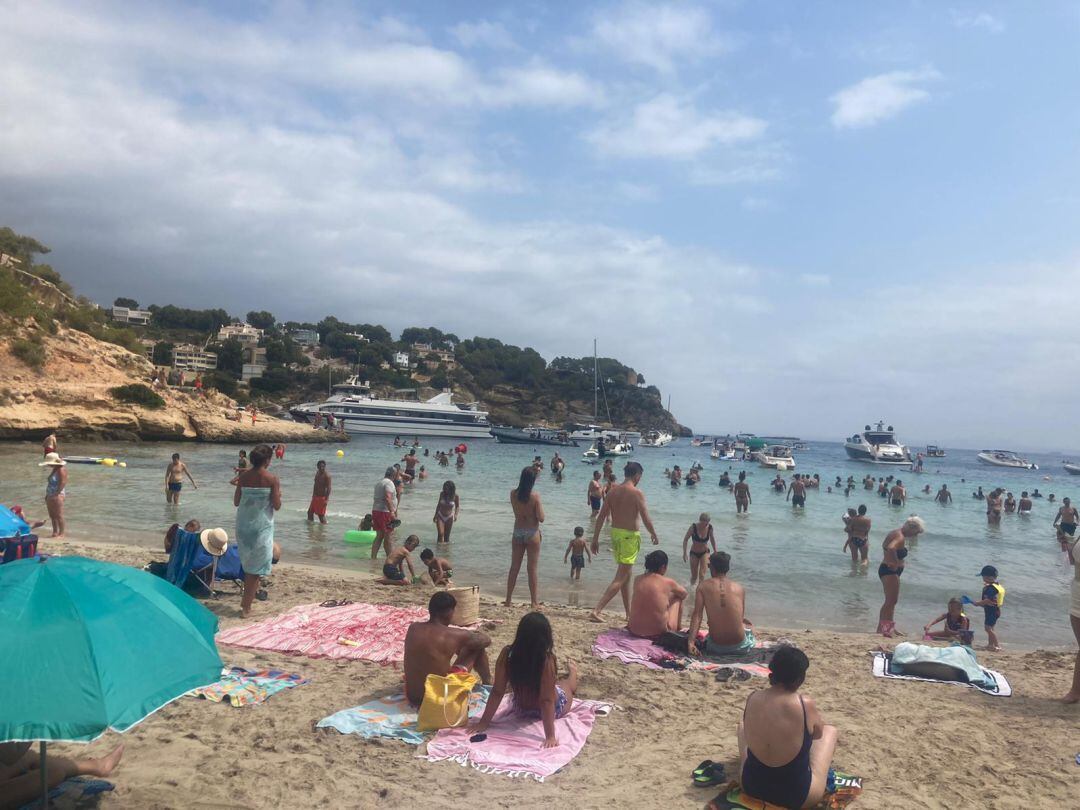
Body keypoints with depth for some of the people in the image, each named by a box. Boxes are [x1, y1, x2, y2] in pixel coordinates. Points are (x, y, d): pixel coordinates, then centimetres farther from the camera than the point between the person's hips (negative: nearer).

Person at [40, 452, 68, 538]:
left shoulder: (61, 470, -15)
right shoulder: (54, 470, 13)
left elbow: (62, 483, -20)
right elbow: (50, 483, 18)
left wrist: (57, 494, -22)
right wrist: (47, 494, 13)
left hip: (57, 495, -10)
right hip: (50, 495, 10)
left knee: (59, 515, -5)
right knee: (52, 515, 14)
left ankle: (61, 533, 0)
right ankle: (55, 532, 22)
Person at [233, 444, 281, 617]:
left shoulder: (243, 476, 0)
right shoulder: (272, 479, -11)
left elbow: (236, 502, 5)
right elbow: (277, 505, -10)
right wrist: (279, 495, 9)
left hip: (243, 524, 4)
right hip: (261, 526, -4)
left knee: (248, 562, 21)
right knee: (256, 568, 4)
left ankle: (247, 599, 28)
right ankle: (246, 606, 6)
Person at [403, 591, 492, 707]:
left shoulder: (413, 628, -3)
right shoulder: (455, 635, -16)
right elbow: (487, 640, 3)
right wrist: (470, 635, 24)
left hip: (412, 697, 5)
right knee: (477, 647, 10)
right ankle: (488, 685, 33)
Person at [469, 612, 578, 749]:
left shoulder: (507, 654, -28)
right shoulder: (547, 660, -36)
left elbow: (497, 692, -22)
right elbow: (547, 701, -34)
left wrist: (484, 721, -13)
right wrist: (550, 736, -28)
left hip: (521, 709, 2)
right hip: (554, 709, -2)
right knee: (567, 684, 31)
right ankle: (573, 671, 62)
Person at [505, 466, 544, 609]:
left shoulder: (513, 494, -5)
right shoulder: (535, 496, -16)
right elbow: (541, 518, -15)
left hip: (517, 533, 4)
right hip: (532, 533, -4)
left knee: (514, 567, 13)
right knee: (532, 568, 3)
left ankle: (508, 600, 20)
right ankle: (535, 603, 9)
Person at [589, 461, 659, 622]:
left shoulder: (612, 491, 4)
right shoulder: (637, 493, -14)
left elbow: (601, 517, 4)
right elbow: (646, 519, -14)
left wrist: (595, 539, 9)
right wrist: (654, 535, 2)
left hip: (615, 533, 7)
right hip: (629, 536, -7)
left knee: (626, 574, 19)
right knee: (621, 578, -2)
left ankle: (629, 613, 28)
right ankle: (596, 611, -10)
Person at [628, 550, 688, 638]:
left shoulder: (637, 579, 0)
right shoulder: (668, 582, -8)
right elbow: (684, 593, 13)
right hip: (659, 632, -4)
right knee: (678, 598, 19)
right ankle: (678, 629, 34)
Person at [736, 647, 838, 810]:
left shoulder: (752, 698, -12)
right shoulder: (805, 705, -22)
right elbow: (818, 733, 1)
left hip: (751, 786, 3)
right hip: (797, 795, -3)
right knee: (830, 730, 22)